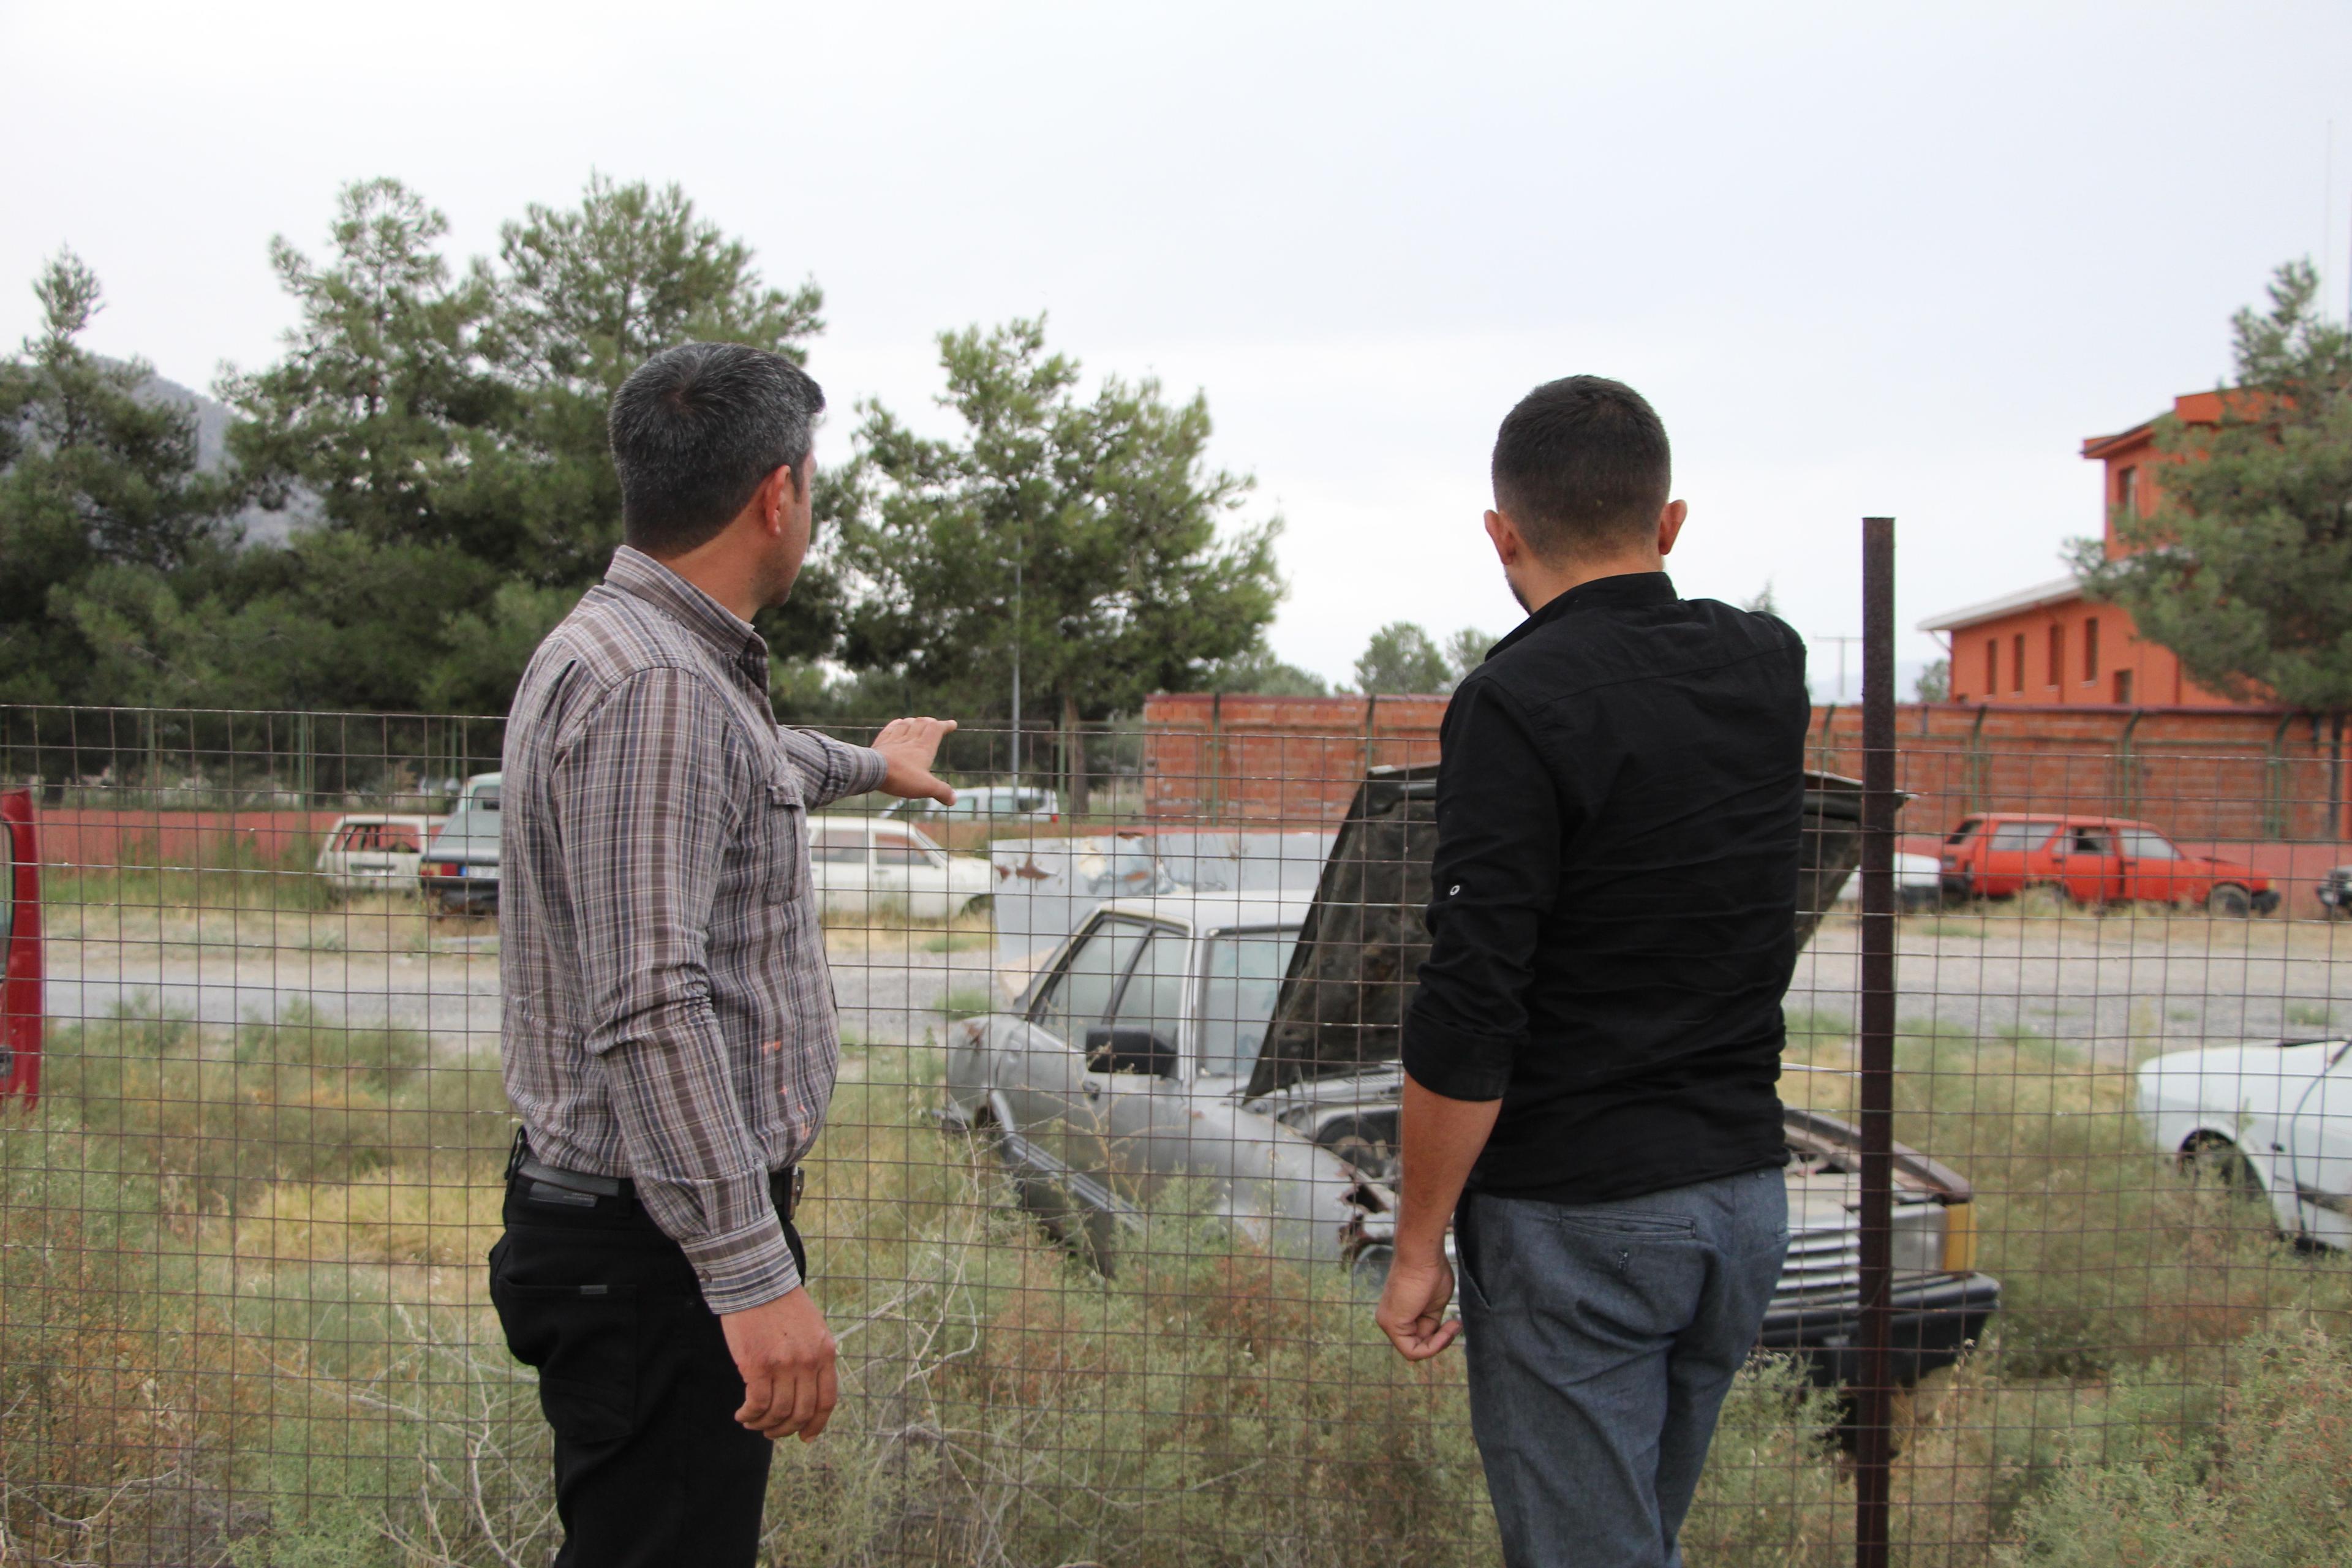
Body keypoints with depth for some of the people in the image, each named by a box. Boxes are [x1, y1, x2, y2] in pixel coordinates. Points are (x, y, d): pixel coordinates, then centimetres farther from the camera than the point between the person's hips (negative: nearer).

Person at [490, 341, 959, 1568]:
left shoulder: (641, 653, 13)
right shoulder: (654, 686, -21)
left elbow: (752, 765, 37)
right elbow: (651, 1014, -27)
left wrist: (871, 766, 56)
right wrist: (753, 1274, -27)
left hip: (634, 1225, 10)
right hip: (662, 1244, -10)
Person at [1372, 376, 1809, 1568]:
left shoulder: (1517, 705, -17)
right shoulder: (1771, 671, 3)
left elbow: (1469, 1016, -21)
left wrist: (1418, 1247, -11)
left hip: (1574, 1213, -7)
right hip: (1748, 1196, 7)